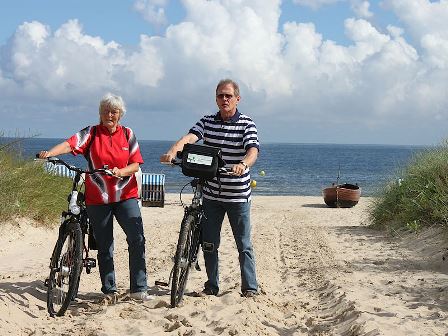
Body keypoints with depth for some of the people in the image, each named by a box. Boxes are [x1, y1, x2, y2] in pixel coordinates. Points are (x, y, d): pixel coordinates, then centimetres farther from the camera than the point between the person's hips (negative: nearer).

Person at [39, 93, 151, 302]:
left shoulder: (127, 134, 6)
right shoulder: (91, 133, 1)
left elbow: (136, 164, 2)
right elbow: (70, 144, -17)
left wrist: (121, 171, -18)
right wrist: (49, 153, -35)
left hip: (125, 195, 0)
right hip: (98, 198, 0)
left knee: (137, 239, -12)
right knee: (104, 246, 7)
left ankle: (138, 289, -5)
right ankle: (109, 290, 18)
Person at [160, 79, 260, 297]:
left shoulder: (246, 124, -4)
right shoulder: (207, 122, 6)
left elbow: (253, 150, -20)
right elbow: (189, 137, -12)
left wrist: (243, 164, -43)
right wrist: (173, 150, -33)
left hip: (238, 196, -4)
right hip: (211, 194, 4)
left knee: (244, 245, 2)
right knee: (209, 244, 11)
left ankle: (250, 288, 11)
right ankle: (211, 286, 24)